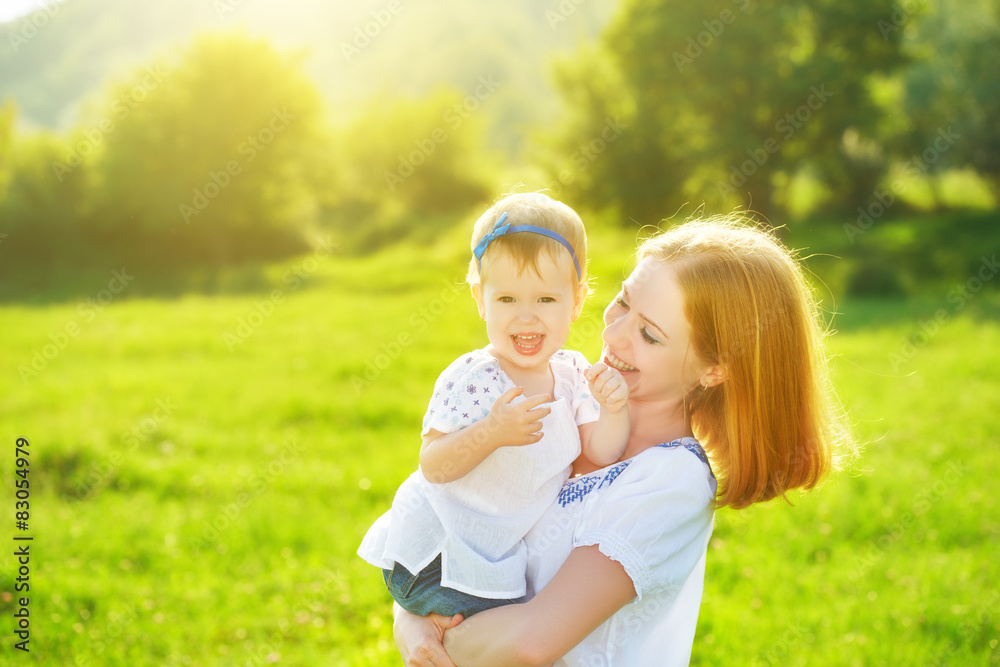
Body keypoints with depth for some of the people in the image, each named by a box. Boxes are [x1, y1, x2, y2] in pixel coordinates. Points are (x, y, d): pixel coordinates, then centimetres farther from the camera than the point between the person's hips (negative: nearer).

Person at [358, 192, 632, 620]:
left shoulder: (571, 372, -2)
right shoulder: (470, 379, -22)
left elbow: (602, 453, -3)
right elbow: (433, 467, -24)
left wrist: (614, 409, -22)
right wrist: (492, 433, -38)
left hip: (499, 550, 7)